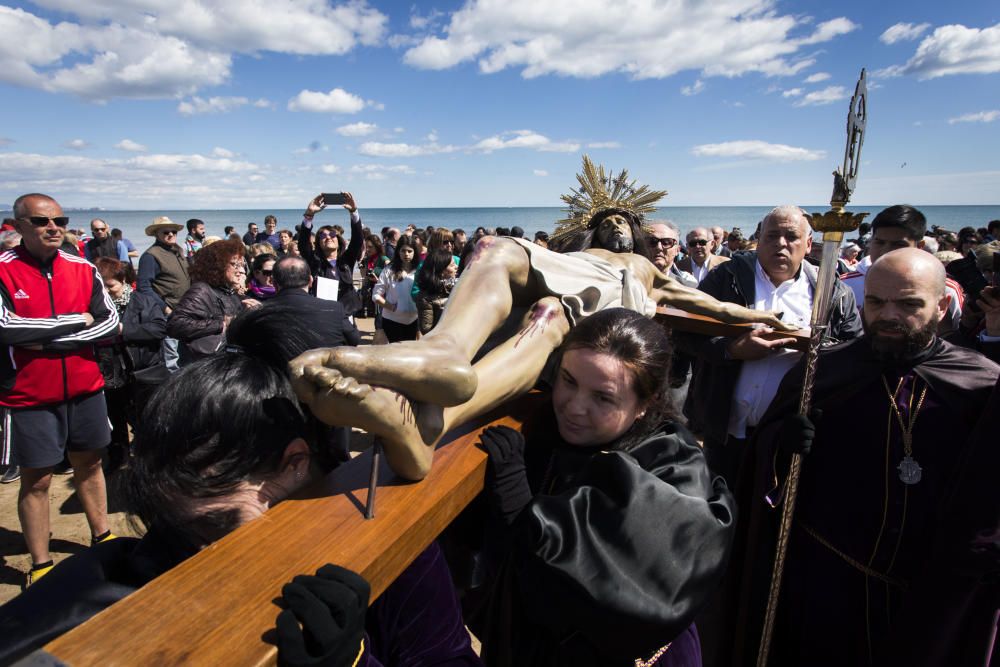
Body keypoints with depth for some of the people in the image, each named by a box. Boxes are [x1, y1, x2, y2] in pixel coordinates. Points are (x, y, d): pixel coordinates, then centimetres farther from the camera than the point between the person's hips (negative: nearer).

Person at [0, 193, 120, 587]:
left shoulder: (83, 269, 1)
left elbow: (111, 322, -5)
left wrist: (51, 341, -15)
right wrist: (75, 320, -15)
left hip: (85, 389, 4)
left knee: (89, 465, 18)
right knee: (36, 480, 8)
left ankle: (102, 538, 36)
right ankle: (40, 565, 24)